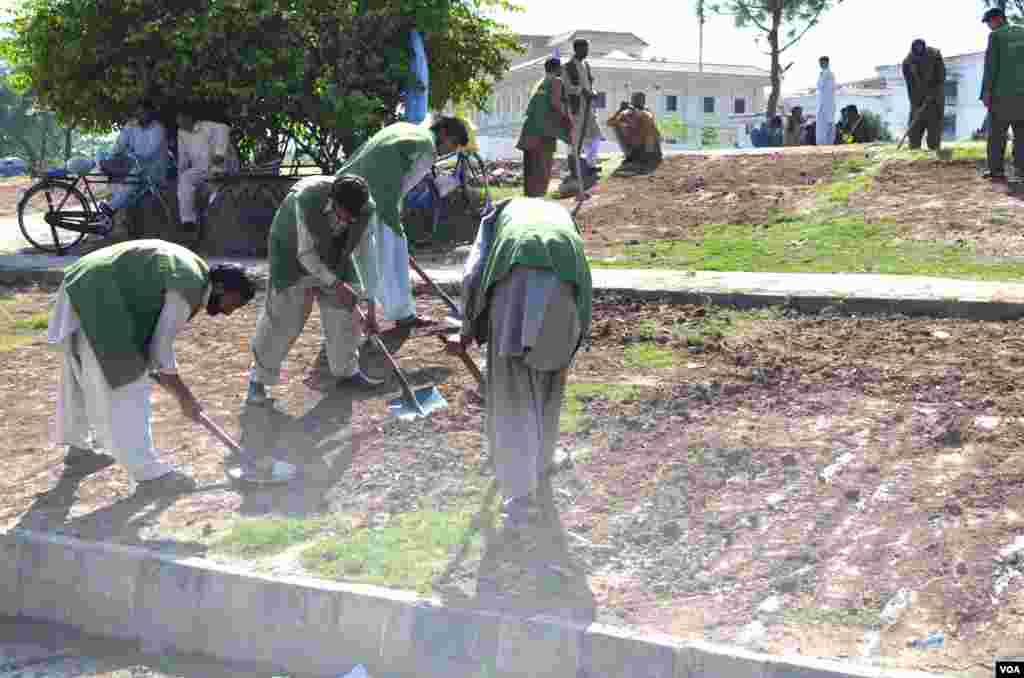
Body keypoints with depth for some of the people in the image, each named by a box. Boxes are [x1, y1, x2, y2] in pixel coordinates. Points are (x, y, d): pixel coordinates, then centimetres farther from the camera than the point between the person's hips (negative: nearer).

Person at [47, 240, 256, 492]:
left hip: (84, 290, 11)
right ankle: (148, 472, -3)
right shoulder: (190, 287, -16)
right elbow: (161, 347, -13)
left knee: (84, 379, 25)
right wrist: (184, 396, -4)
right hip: (99, 300, -11)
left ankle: (77, 450, 42)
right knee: (128, 387, -7)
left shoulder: (189, 272, 13)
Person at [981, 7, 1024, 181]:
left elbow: (991, 65, -9)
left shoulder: (995, 36, -2)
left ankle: (997, 171, -3)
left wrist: (986, 91, -9)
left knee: (997, 133, 1)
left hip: (1003, 92, -5)